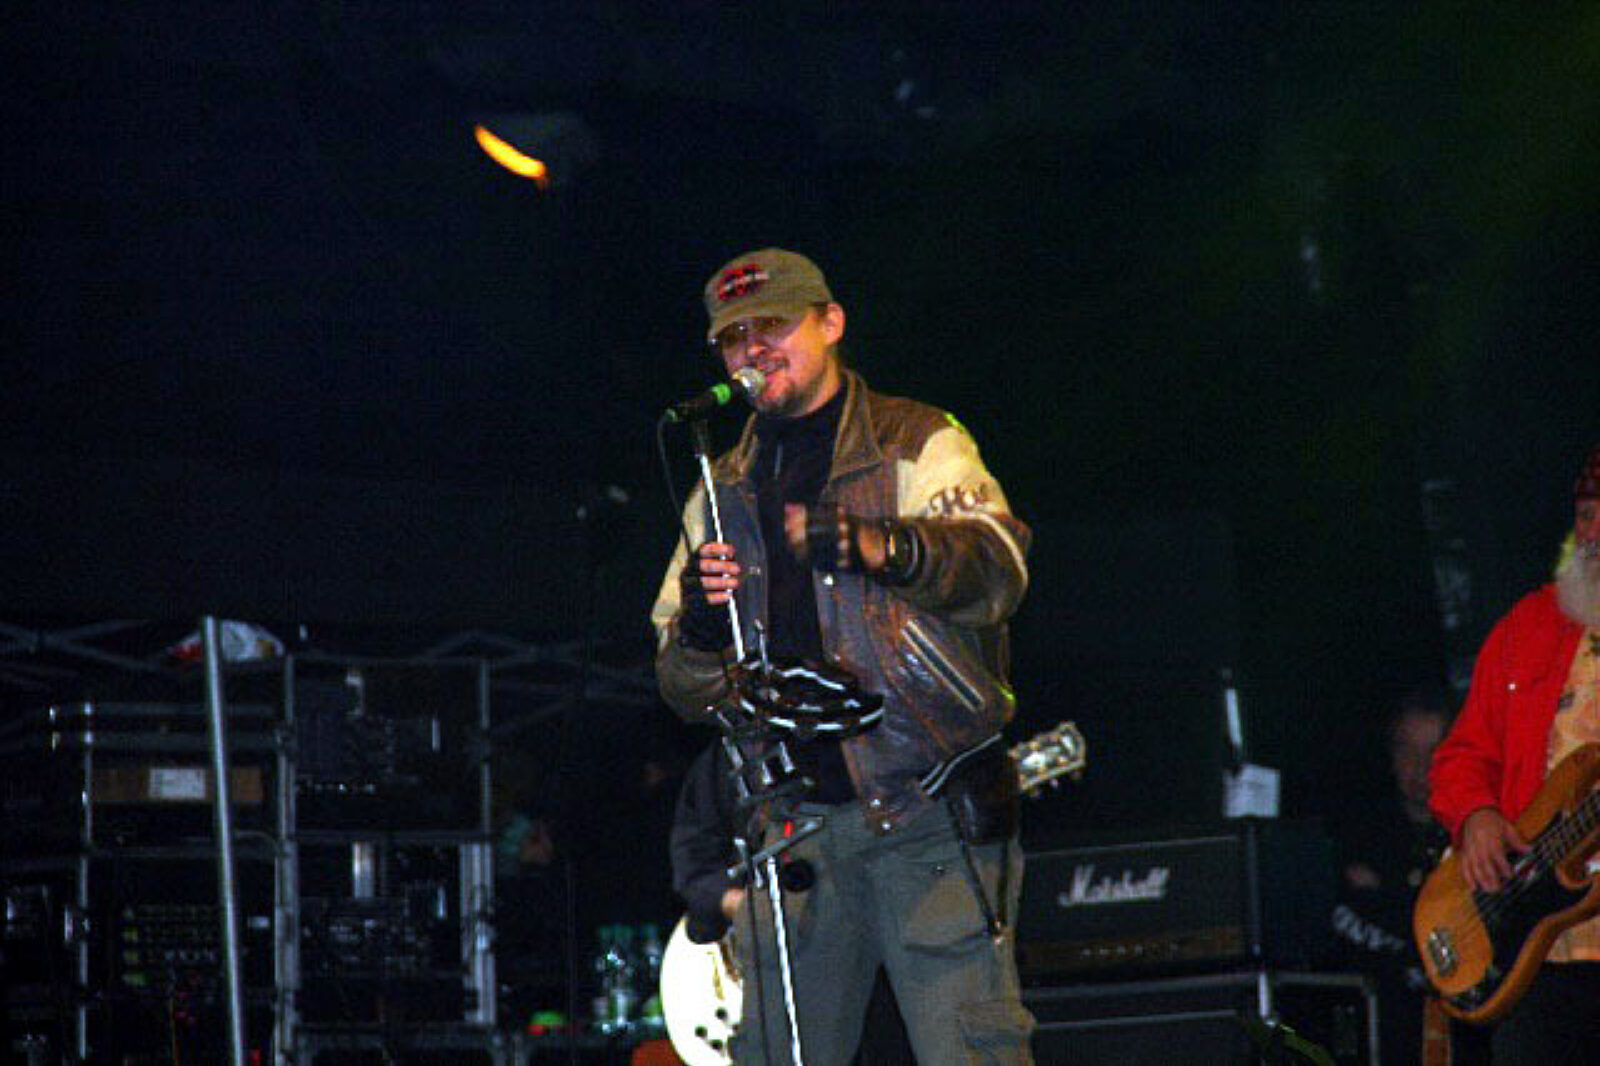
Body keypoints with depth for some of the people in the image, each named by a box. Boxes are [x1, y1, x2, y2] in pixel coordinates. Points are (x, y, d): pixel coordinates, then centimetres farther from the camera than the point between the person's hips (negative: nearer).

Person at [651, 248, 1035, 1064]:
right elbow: (687, 691, 17)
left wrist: (884, 547, -36)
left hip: (930, 817, -4)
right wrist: (700, 622, -6)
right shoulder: (725, 492, 18)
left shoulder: (919, 446, 4)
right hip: (797, 827, 4)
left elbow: (997, 569, -17)